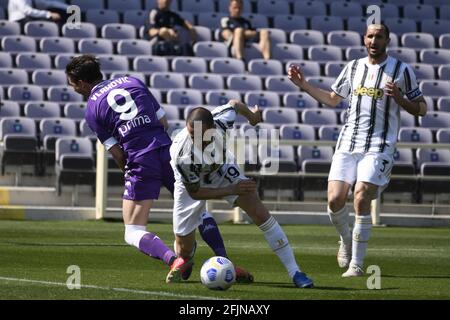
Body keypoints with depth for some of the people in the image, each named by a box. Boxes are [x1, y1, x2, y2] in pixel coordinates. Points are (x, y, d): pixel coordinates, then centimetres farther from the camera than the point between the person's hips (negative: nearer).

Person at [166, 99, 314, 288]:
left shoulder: (221, 119, -34)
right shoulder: (181, 153, -42)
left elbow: (234, 104, -6)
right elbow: (194, 192, -26)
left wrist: (252, 115, 15)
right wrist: (232, 190, -29)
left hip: (222, 169, 2)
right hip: (192, 183, -2)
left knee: (260, 213, -14)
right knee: (184, 248, 0)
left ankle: (294, 272, -7)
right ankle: (185, 259, 42)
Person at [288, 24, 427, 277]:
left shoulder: (402, 70, 1)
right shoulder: (354, 67, 13)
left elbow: (421, 109, 2)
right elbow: (332, 99, 26)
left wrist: (399, 99, -16)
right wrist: (304, 85, 16)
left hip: (379, 147, -4)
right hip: (348, 143, 4)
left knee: (361, 199, -17)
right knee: (335, 200, -7)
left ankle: (357, 263, -6)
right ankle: (347, 241, 24)